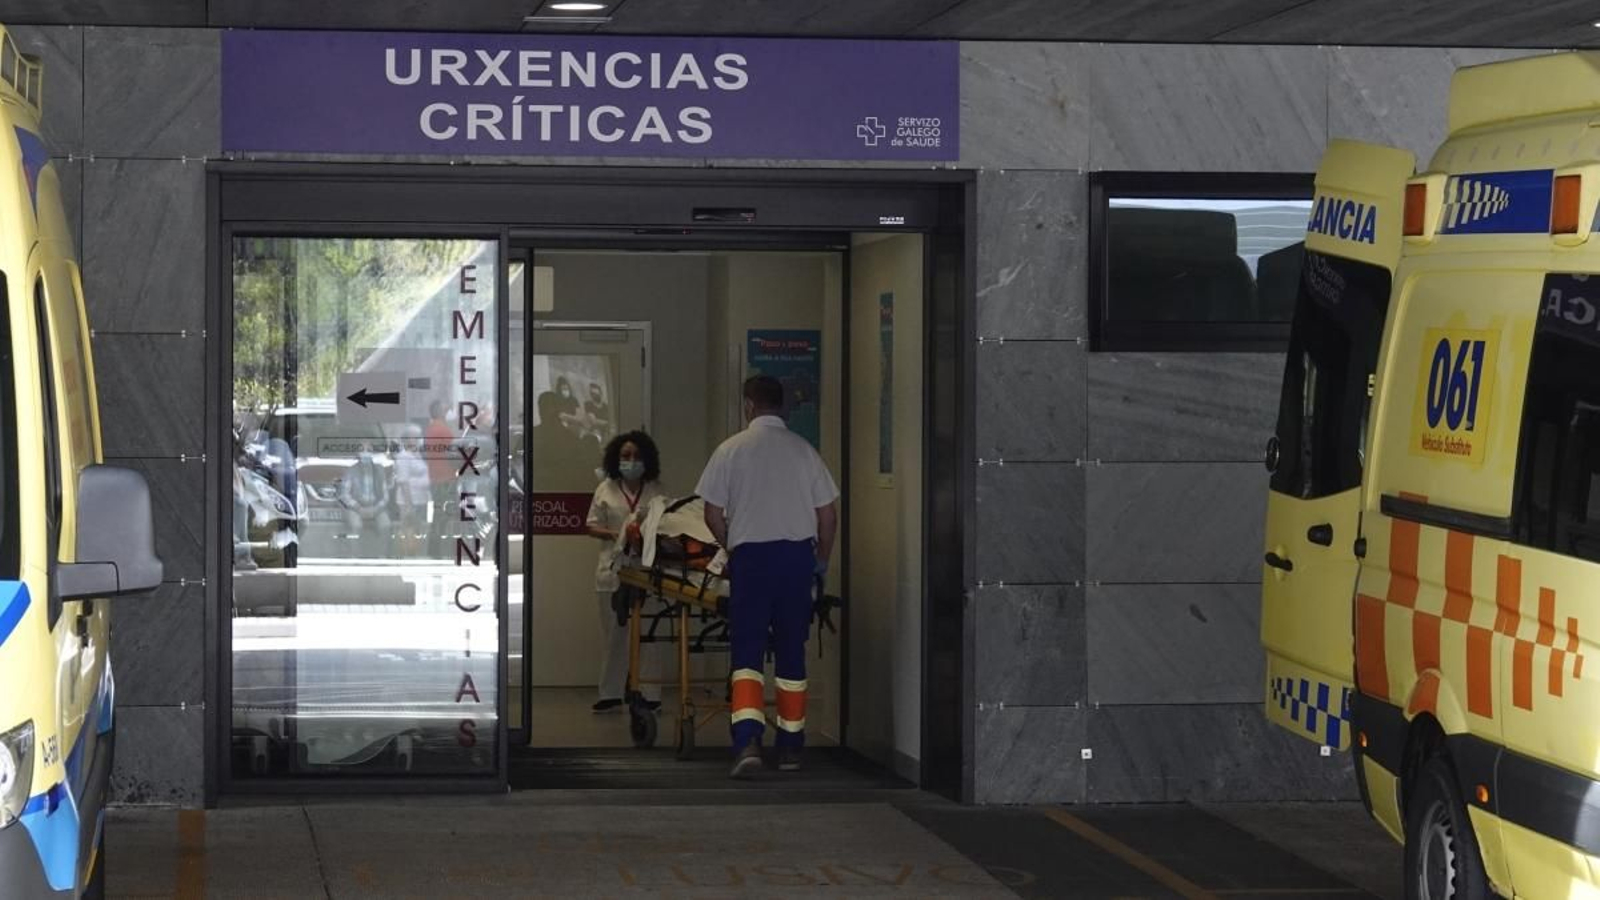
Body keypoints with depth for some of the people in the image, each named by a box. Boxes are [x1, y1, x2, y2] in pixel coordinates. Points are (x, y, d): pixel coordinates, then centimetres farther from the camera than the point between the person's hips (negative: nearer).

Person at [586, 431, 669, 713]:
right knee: (613, 631, 4)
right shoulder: (606, 489, 9)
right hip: (614, 568, 1)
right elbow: (592, 525, 8)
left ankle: (649, 693, 2)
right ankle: (611, 693, 10)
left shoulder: (656, 491, 6)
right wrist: (614, 534, -10)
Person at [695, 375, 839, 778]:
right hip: (797, 553, 2)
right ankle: (790, 745, 17)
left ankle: (747, 739, -21)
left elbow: (713, 514, -1)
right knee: (791, 651, 11)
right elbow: (828, 513, 6)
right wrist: (823, 558, 21)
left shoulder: (732, 449, -1)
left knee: (747, 650, -2)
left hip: (751, 554, -2)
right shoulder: (803, 450, 4)